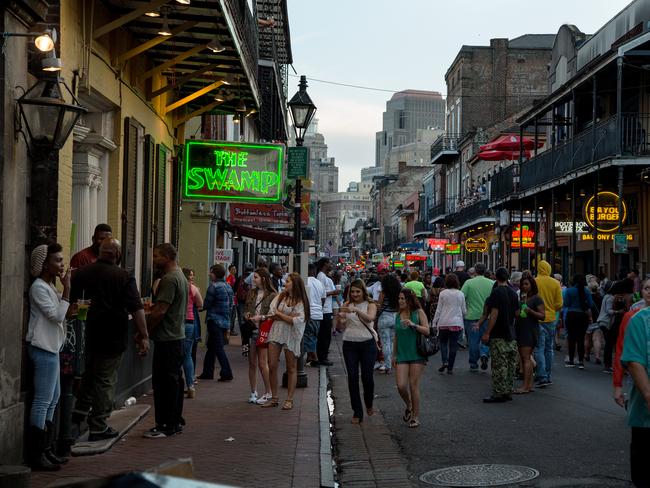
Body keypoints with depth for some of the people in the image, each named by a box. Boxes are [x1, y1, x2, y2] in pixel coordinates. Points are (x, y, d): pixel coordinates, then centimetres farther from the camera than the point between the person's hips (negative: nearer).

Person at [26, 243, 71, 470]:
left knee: (53, 398, 14)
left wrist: (65, 288, 9)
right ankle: (36, 455, -6)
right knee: (43, 400, -9)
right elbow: (57, 316, -17)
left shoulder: (50, 286, 15)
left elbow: (60, 313, 18)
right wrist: (66, 289, -16)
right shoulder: (38, 287, -14)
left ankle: (46, 449, 20)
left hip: (50, 348, 11)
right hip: (42, 348, -10)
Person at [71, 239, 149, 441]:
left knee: (88, 374, 25)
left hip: (85, 335, 4)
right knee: (105, 380, 4)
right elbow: (136, 309, -13)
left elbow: (71, 302, 11)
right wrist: (143, 336, -10)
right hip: (111, 338, -4)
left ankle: (80, 410, 22)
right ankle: (98, 427, 8)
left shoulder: (81, 273, 4)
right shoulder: (124, 277, -10)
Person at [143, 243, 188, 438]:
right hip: (178, 336, 10)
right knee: (174, 380, 14)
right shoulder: (181, 276, 16)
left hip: (167, 339, -10)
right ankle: (176, 422, 21)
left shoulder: (169, 279, -17)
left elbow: (160, 311, -21)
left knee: (163, 382, -5)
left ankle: (165, 426, -1)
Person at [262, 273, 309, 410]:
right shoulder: (280, 297, 6)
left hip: (291, 337, -4)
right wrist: (287, 317, -13)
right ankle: (274, 398, 11)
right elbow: (271, 315, -2)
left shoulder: (301, 302, -6)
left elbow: (297, 321, -16)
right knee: (272, 366, 1)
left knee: (291, 368, 4)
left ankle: (289, 400, 11)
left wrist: (279, 314, -8)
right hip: (276, 333, 4)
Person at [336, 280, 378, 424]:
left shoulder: (370, 305, 0)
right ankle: (357, 412, 7)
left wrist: (356, 310, -38)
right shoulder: (347, 305, 7)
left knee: (367, 376, -2)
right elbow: (339, 327, 4)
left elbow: (370, 318, -22)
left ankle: (369, 404, 28)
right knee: (352, 377, -1)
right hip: (350, 344, 2)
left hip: (367, 343, -2)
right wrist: (340, 316, -17)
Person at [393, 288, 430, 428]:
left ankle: (416, 416, 10)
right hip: (402, 355, 3)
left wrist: (413, 325, -23)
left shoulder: (418, 312, -3)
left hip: (417, 354, -3)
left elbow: (427, 331, -8)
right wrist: (395, 355, 17)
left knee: (413, 385, -3)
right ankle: (408, 406, 22)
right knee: (401, 385, -7)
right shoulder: (398, 315, 10)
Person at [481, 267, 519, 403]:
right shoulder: (513, 293, 8)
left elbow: (494, 314, -18)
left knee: (499, 366, -6)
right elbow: (517, 313, 13)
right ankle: (508, 392, 16)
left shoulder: (496, 292, -13)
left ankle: (499, 394, -6)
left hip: (498, 336, -7)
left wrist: (487, 333, -15)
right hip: (511, 335, 7)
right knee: (510, 365, 11)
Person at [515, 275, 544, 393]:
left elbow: (542, 315, -11)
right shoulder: (520, 298, 15)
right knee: (524, 358, 8)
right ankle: (530, 384, 13)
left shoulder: (536, 299, -6)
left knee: (526, 358, -11)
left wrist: (530, 311, -23)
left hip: (530, 330, -8)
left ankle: (525, 386, -12)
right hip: (520, 330, 8)